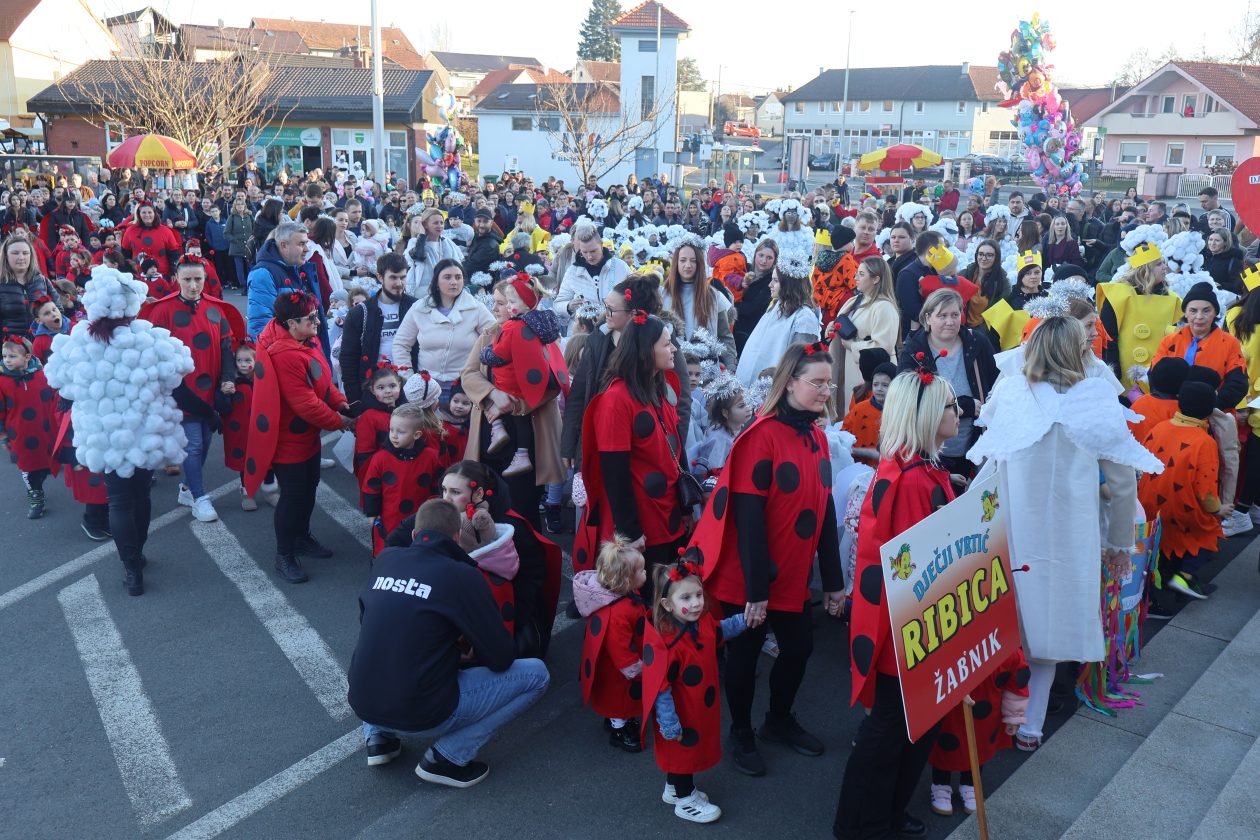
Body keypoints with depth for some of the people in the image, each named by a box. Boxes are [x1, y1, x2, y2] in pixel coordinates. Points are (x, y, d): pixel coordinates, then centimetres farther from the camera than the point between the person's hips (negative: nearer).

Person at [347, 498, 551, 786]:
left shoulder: (384, 559, 4)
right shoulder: (463, 576, -12)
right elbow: (501, 659, -8)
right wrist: (463, 647, 16)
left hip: (363, 705, 6)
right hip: (421, 716, -6)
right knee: (536, 674, 4)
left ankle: (379, 737, 19)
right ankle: (447, 758, 0)